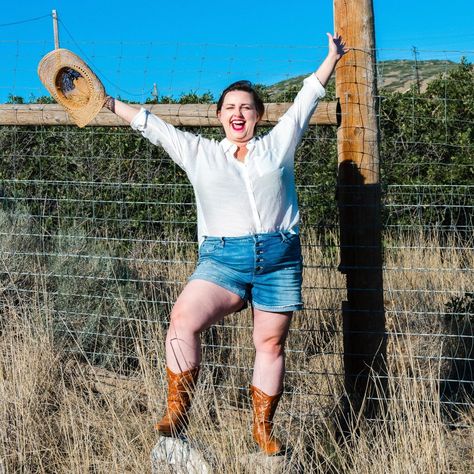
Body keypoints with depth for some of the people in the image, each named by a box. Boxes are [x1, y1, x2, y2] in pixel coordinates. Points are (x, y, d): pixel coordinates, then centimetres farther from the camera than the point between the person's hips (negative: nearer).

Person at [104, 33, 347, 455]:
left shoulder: (278, 144, 14)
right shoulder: (199, 153, 15)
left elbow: (306, 99, 20)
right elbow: (151, 125, 17)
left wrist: (332, 56, 24)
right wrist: (107, 103, 15)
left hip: (279, 259, 1)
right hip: (222, 258, -1)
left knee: (271, 343, 2)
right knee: (184, 318, -25)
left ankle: (263, 428, 16)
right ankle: (177, 412, -16)